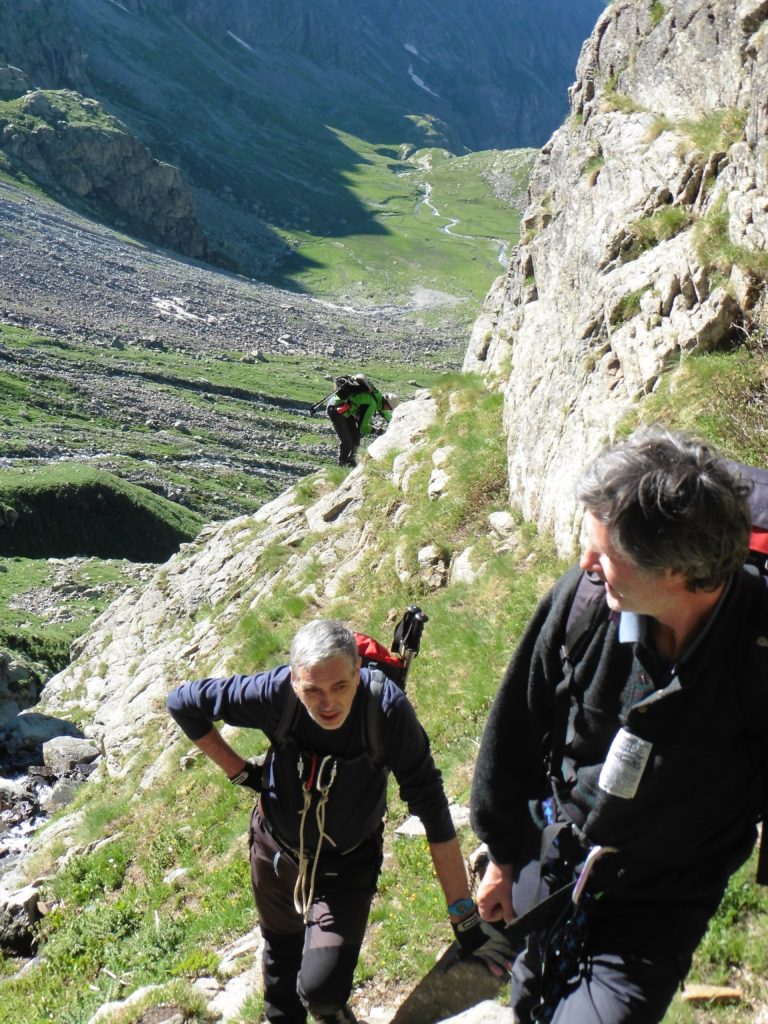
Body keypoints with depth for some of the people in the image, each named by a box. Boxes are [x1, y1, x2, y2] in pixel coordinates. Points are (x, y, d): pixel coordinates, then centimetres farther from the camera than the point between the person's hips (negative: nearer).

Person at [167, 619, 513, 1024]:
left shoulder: (386, 707, -33)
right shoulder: (275, 693, -29)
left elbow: (432, 808, -27)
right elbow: (183, 702, -14)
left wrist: (465, 917, -26)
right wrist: (238, 771, -11)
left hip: (348, 864, -2)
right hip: (276, 850, 2)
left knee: (321, 987, -14)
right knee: (281, 954, 25)